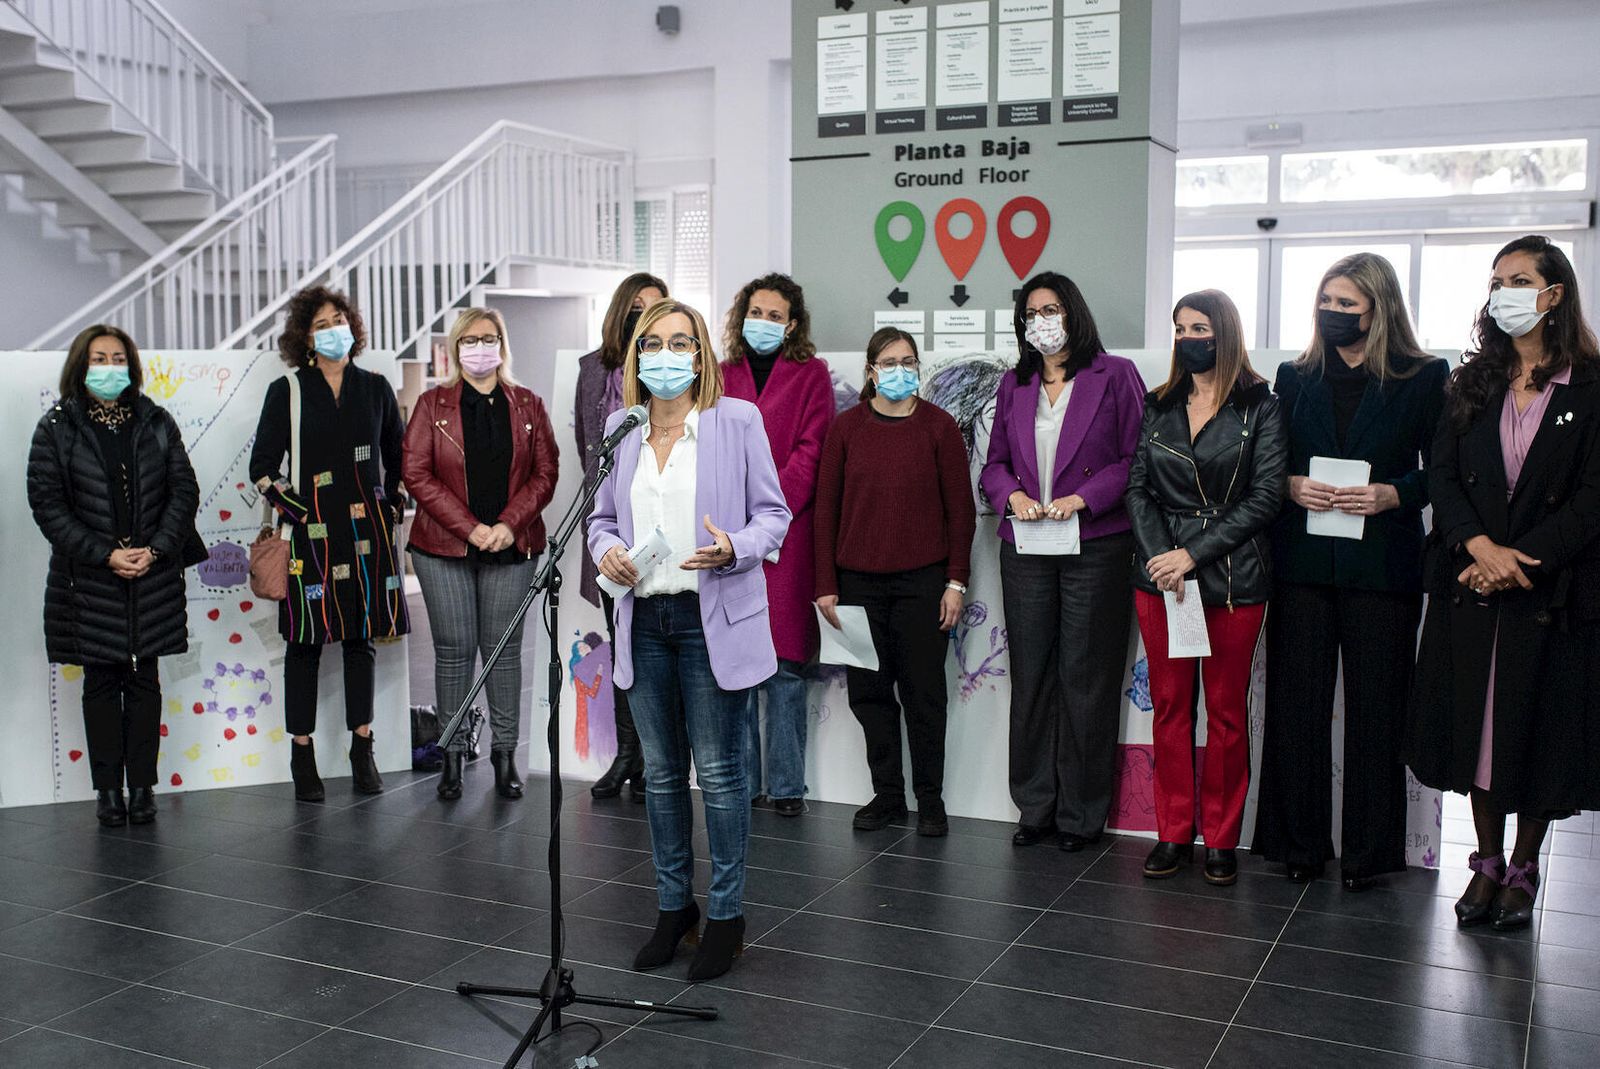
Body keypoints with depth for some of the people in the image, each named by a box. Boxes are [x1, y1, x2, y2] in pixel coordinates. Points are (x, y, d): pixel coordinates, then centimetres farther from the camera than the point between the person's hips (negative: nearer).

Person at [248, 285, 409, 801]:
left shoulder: (375, 388, 9)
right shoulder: (287, 392, 1)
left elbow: (400, 458, 17)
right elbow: (262, 468, 0)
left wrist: (391, 509, 10)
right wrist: (298, 512, -7)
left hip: (369, 531, 2)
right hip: (312, 533, -2)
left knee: (362, 637, 7)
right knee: (306, 641, 1)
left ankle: (362, 750, 15)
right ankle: (302, 755, 9)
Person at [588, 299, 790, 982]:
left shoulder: (737, 420, -2)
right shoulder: (620, 428, 10)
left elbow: (773, 513, -1)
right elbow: (602, 515, 17)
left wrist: (734, 548, -20)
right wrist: (605, 551, -4)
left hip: (713, 619, -4)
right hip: (644, 619, 4)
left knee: (719, 773, 1)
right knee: (661, 772, 13)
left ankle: (726, 914, 15)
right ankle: (674, 906, 27)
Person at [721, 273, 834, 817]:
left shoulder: (810, 374, 8)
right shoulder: (723, 376, 16)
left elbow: (810, 451, -2)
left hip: (785, 532, -2)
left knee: (785, 664, -2)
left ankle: (786, 785, 6)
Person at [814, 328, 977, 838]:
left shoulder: (938, 425, 0)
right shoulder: (846, 428, 3)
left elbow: (960, 506, 1)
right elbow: (827, 507, 4)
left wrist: (956, 581, -4)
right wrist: (826, 585, 0)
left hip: (922, 580, -2)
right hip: (859, 580, 2)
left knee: (923, 691, 4)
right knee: (868, 690, 8)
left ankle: (930, 799, 17)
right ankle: (887, 793, 22)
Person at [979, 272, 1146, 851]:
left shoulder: (1114, 376, 0)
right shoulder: (1013, 385, 14)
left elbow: (1134, 458, -5)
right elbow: (995, 462, 15)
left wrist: (1083, 498, -16)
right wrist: (1013, 495, -5)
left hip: (1095, 547, -4)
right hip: (1026, 549, 4)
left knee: (1086, 678, 1)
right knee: (1030, 677, 8)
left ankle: (1081, 813, 11)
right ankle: (1036, 807, 18)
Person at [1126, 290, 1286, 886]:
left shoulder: (1258, 406, -1)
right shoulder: (1158, 406, 11)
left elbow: (1264, 497, -7)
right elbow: (1138, 488, 7)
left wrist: (1194, 554, -13)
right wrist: (1160, 557, -8)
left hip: (1232, 579, -3)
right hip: (1159, 578, 3)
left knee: (1227, 711, 3)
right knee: (1170, 705, 7)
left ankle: (1221, 839, 14)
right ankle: (1173, 832, 16)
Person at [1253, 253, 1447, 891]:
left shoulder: (1423, 379, 3)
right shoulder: (1295, 378, 12)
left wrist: (1392, 494, -14)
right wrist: (1291, 486, -7)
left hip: (1382, 567, -2)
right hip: (1303, 565, 2)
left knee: (1375, 707, 2)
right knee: (1297, 703, 3)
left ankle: (1367, 849, 14)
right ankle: (1299, 843, 14)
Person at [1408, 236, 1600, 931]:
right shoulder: (1472, 383, 9)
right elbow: (1442, 474, 1)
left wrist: (1519, 559, -16)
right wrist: (1480, 546, -16)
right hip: (1470, 584, 3)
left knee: (1541, 730, 5)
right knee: (1478, 724, 8)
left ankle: (1524, 868, 22)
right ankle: (1487, 863, 22)